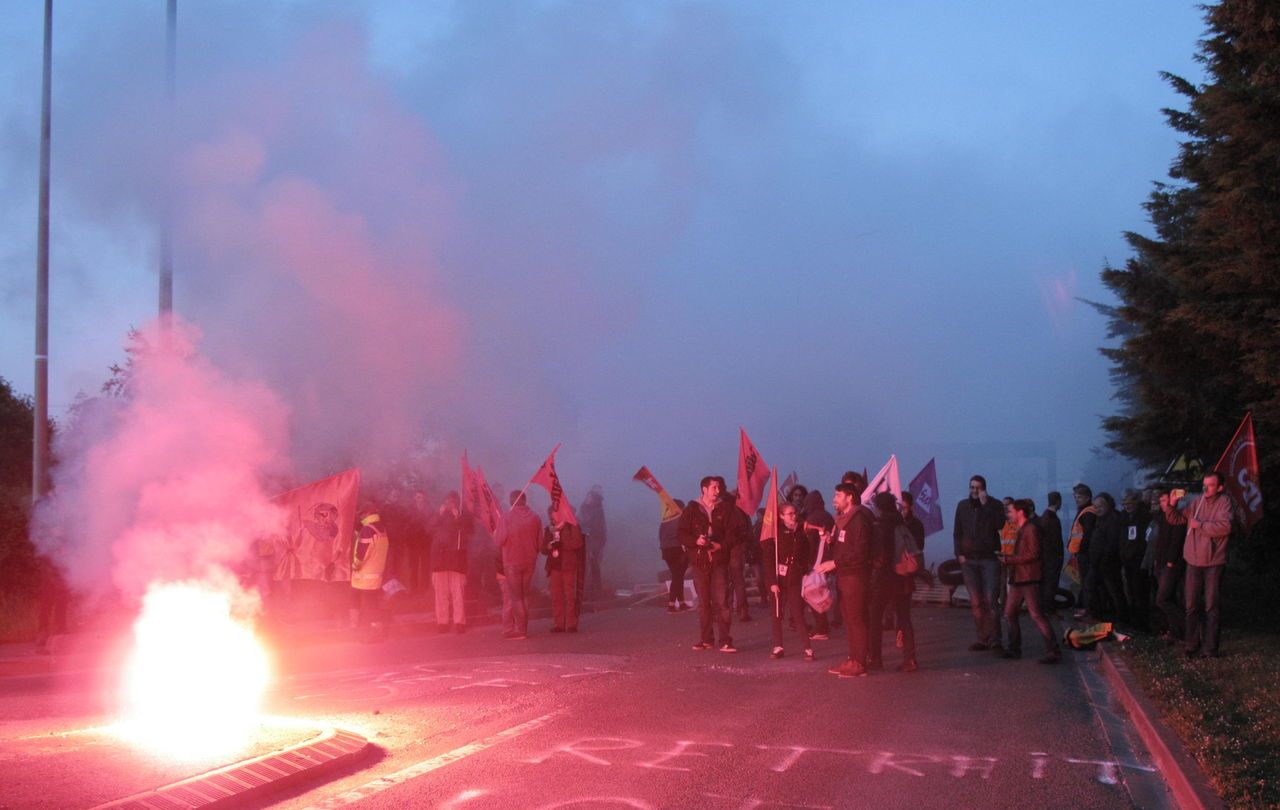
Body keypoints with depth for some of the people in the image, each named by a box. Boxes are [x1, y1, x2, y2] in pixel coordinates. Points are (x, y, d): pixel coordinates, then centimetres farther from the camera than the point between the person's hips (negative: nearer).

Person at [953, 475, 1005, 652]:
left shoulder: (994, 504, 2)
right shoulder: (963, 506, 10)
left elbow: (1000, 525, -15)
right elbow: (957, 532, 12)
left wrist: (986, 505, -17)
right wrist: (959, 553, 1)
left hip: (989, 558, -3)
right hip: (968, 559, 3)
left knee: (990, 601, -10)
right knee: (975, 602, 2)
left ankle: (994, 640, -8)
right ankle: (983, 638, 7)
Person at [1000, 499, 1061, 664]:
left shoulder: (1031, 529, -12)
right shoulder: (1021, 530, 18)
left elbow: (1033, 554, -19)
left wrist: (1009, 559, -17)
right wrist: (1006, 557, 8)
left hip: (1029, 579, -10)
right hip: (1017, 578, 10)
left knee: (1036, 615, -11)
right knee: (1010, 613, 12)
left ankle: (1053, 651, -9)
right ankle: (1014, 649, 22)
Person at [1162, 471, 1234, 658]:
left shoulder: (1224, 502, -8)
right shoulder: (1197, 501, 5)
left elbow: (1225, 526, -23)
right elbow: (1175, 520, 10)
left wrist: (1199, 525, -16)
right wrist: (1171, 505, -8)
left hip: (1213, 562, -4)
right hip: (1194, 561, 5)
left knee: (1211, 606, 1)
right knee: (1192, 605, 8)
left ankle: (1210, 648, 7)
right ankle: (1193, 645, 17)